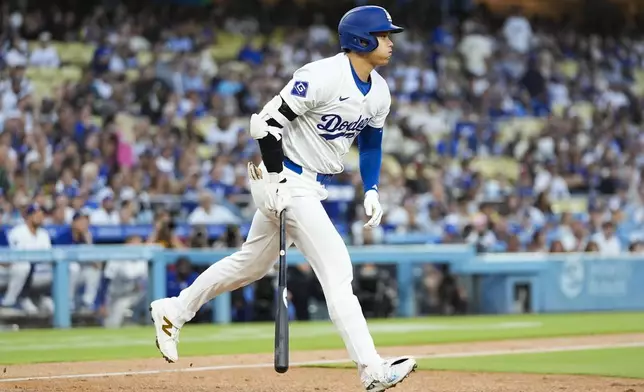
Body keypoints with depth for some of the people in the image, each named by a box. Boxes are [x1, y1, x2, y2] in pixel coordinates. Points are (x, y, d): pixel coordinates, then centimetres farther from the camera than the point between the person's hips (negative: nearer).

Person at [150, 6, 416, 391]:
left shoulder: (379, 92, 5)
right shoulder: (322, 77, -22)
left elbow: (371, 144, 19)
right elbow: (266, 121, -21)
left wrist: (371, 191, 5)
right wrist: (279, 180, -22)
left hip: (313, 185, 10)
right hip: (286, 181, -9)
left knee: (253, 263, 19)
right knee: (337, 269, -15)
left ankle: (173, 311, 35)